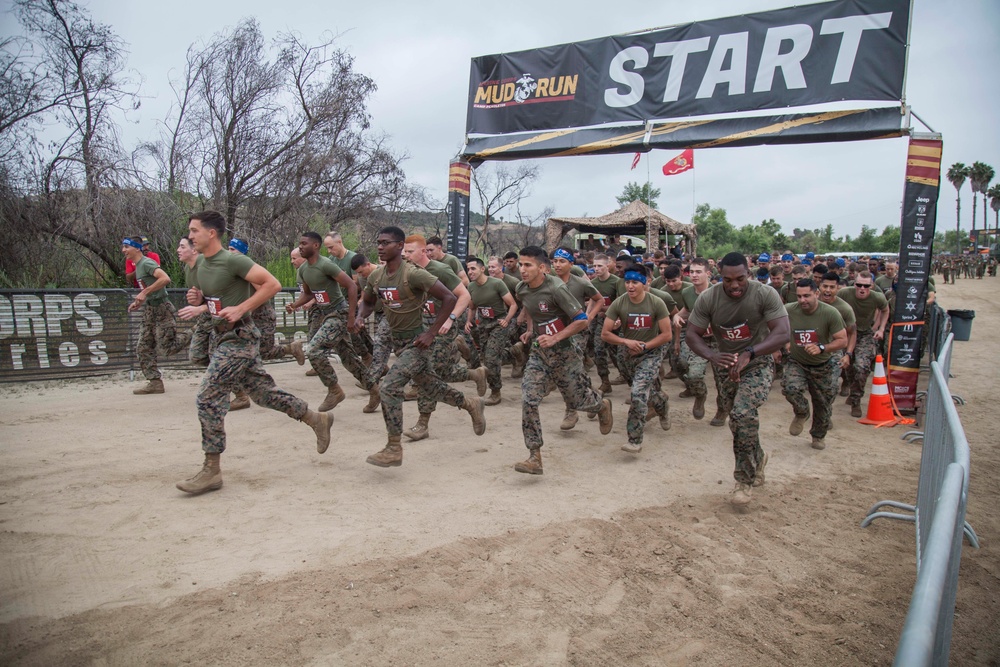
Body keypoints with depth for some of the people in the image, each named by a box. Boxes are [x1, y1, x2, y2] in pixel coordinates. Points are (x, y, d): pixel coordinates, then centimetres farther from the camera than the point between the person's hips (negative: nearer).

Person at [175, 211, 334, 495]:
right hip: (224, 337, 9)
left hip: (239, 338, -9)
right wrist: (197, 301, 0)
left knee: (208, 398, -9)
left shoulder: (233, 261, -16)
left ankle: (212, 471, 1)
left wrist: (240, 309, -22)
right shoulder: (200, 265, 11)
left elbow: (272, 284, -19)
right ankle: (317, 420, 28)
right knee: (264, 392, 14)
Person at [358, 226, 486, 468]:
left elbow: (450, 298, -23)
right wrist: (360, 317, -4)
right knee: (431, 387, 20)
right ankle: (471, 405, 43)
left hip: (416, 341, -8)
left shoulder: (413, 274, -22)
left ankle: (394, 449, -3)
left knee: (389, 387, -16)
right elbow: (367, 302, 19)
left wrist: (431, 332, -23)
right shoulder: (375, 276, 1)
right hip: (397, 340, 8)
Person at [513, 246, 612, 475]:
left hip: (563, 352, -5)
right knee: (528, 402, -10)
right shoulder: (521, 289, -2)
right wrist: (530, 330, 8)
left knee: (577, 401, 11)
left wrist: (555, 338, -24)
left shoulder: (556, 288, -22)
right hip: (538, 352, 5)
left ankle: (603, 406, 48)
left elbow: (582, 321, -19)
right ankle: (534, 458, -4)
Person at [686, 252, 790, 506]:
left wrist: (748, 354, -42)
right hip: (726, 366, 4)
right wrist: (712, 356, -32)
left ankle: (745, 479, -6)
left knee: (743, 413, -25)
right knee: (737, 420, 15)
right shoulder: (708, 299, -14)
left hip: (758, 364, -4)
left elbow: (782, 333, -27)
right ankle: (758, 457, 47)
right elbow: (692, 335, -11)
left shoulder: (765, 294, -21)